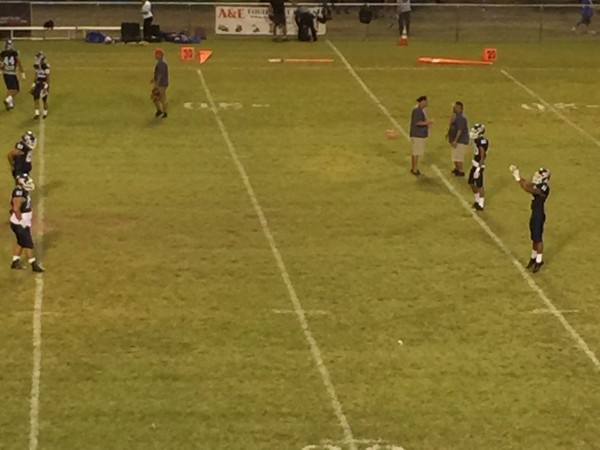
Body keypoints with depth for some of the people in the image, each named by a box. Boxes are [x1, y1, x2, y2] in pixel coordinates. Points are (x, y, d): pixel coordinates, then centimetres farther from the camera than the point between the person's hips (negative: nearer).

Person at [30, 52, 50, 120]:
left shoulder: (46, 66, -17)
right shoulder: (36, 66, 5)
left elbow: (48, 77, -16)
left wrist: (47, 87, -19)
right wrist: (34, 85, 14)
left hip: (44, 84, -6)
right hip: (38, 83, 6)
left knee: (44, 99, 4)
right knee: (36, 98, -3)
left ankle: (45, 113, 21)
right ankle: (36, 113, -1)